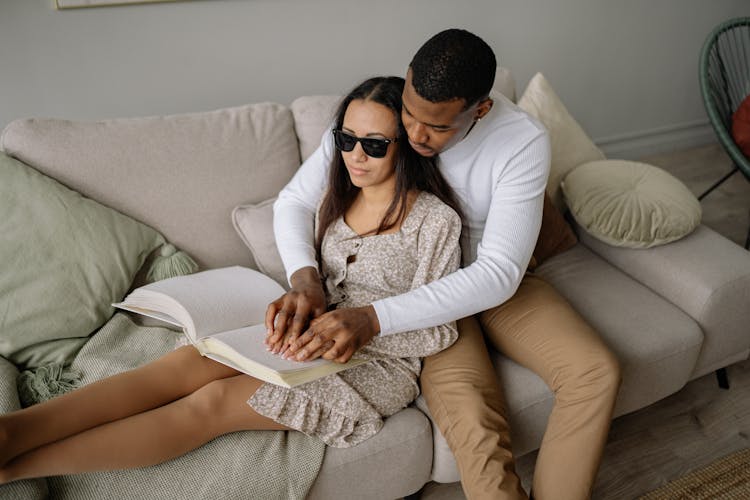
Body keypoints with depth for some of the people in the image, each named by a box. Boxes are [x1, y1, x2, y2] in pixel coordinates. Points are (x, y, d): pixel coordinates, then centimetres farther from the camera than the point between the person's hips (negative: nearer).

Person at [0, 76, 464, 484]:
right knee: (193, 360, -22)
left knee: (215, 400, -25)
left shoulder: (435, 220, -12)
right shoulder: (338, 198, 8)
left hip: (382, 360, -6)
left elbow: (437, 332, -10)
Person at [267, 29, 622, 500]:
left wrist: (374, 318, -40)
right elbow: (294, 201, -10)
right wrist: (304, 279, -32)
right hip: (417, 283, -1)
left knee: (598, 371, -18)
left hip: (497, 283, 2)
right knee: (473, 423, -26)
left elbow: (499, 274, -30)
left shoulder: (525, 142, -24)